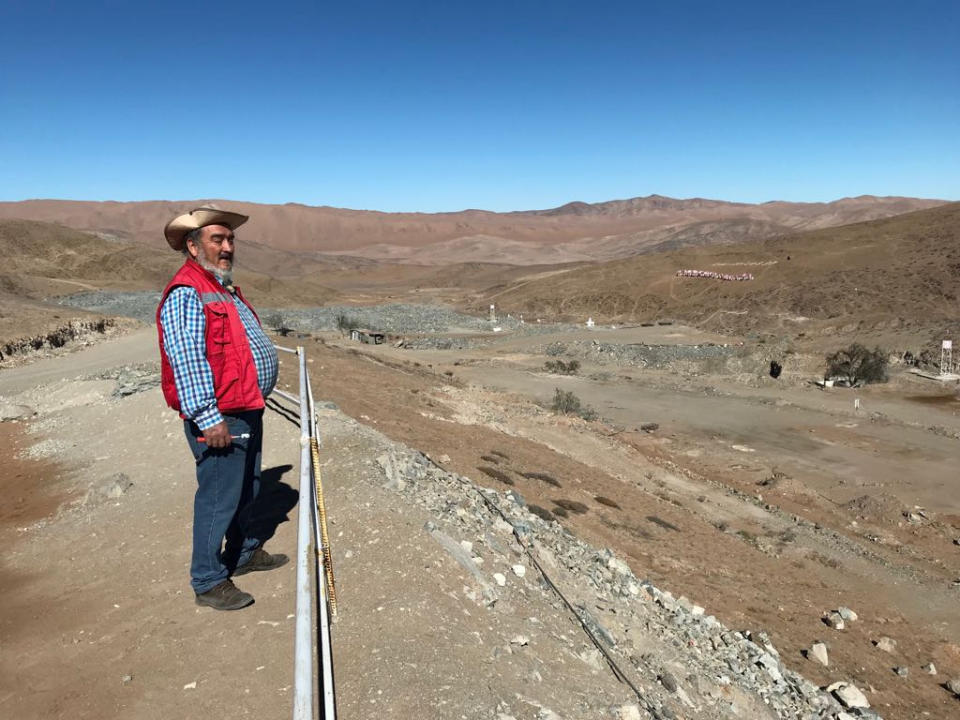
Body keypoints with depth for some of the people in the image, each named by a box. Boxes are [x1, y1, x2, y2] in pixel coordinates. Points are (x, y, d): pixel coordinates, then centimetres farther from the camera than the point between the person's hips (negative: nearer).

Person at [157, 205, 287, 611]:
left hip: (246, 412, 10)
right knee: (218, 498, 0)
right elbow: (187, 359, -25)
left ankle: (245, 552, 40)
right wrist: (208, 418, -26)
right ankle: (208, 582, 14)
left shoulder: (223, 288, 15)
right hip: (218, 419, -10)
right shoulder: (186, 295, -18)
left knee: (248, 488, 22)